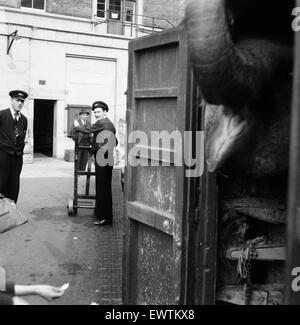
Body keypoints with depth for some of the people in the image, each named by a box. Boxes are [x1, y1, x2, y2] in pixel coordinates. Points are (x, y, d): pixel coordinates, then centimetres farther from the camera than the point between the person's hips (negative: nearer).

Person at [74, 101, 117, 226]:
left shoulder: (101, 123, -9)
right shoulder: (110, 124, 19)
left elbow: (87, 130, -6)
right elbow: (115, 142, 26)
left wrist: (77, 126, 10)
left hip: (101, 159, -10)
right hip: (108, 159, 10)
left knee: (101, 188, -6)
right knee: (106, 188, 14)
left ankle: (103, 217, -3)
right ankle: (107, 216, 21)